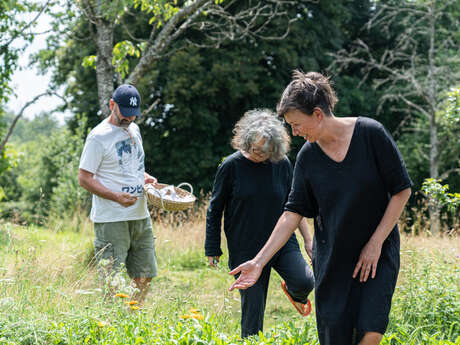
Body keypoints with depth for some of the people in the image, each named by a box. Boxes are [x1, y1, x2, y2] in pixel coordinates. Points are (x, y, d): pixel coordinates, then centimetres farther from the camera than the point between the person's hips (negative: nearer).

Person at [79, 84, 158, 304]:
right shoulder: (99, 136, -10)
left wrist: (145, 177, 6)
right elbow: (84, 178, -12)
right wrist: (117, 197, -22)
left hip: (140, 216, 8)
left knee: (145, 277, 11)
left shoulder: (134, 130, 14)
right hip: (111, 220, -8)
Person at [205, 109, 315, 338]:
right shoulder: (231, 166, -7)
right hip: (245, 248, -1)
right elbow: (215, 210, 1)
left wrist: (308, 240, 12)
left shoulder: (282, 164, 0)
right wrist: (212, 250, 2)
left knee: (304, 282, -18)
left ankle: (294, 293, 18)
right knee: (253, 304, -1)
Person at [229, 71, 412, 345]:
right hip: (331, 258, 3)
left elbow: (402, 191, -8)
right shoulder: (308, 155, -2)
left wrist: (375, 243, -11)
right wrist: (259, 261, -7)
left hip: (378, 252, -3)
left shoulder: (370, 133, -12)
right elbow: (294, 212, -1)